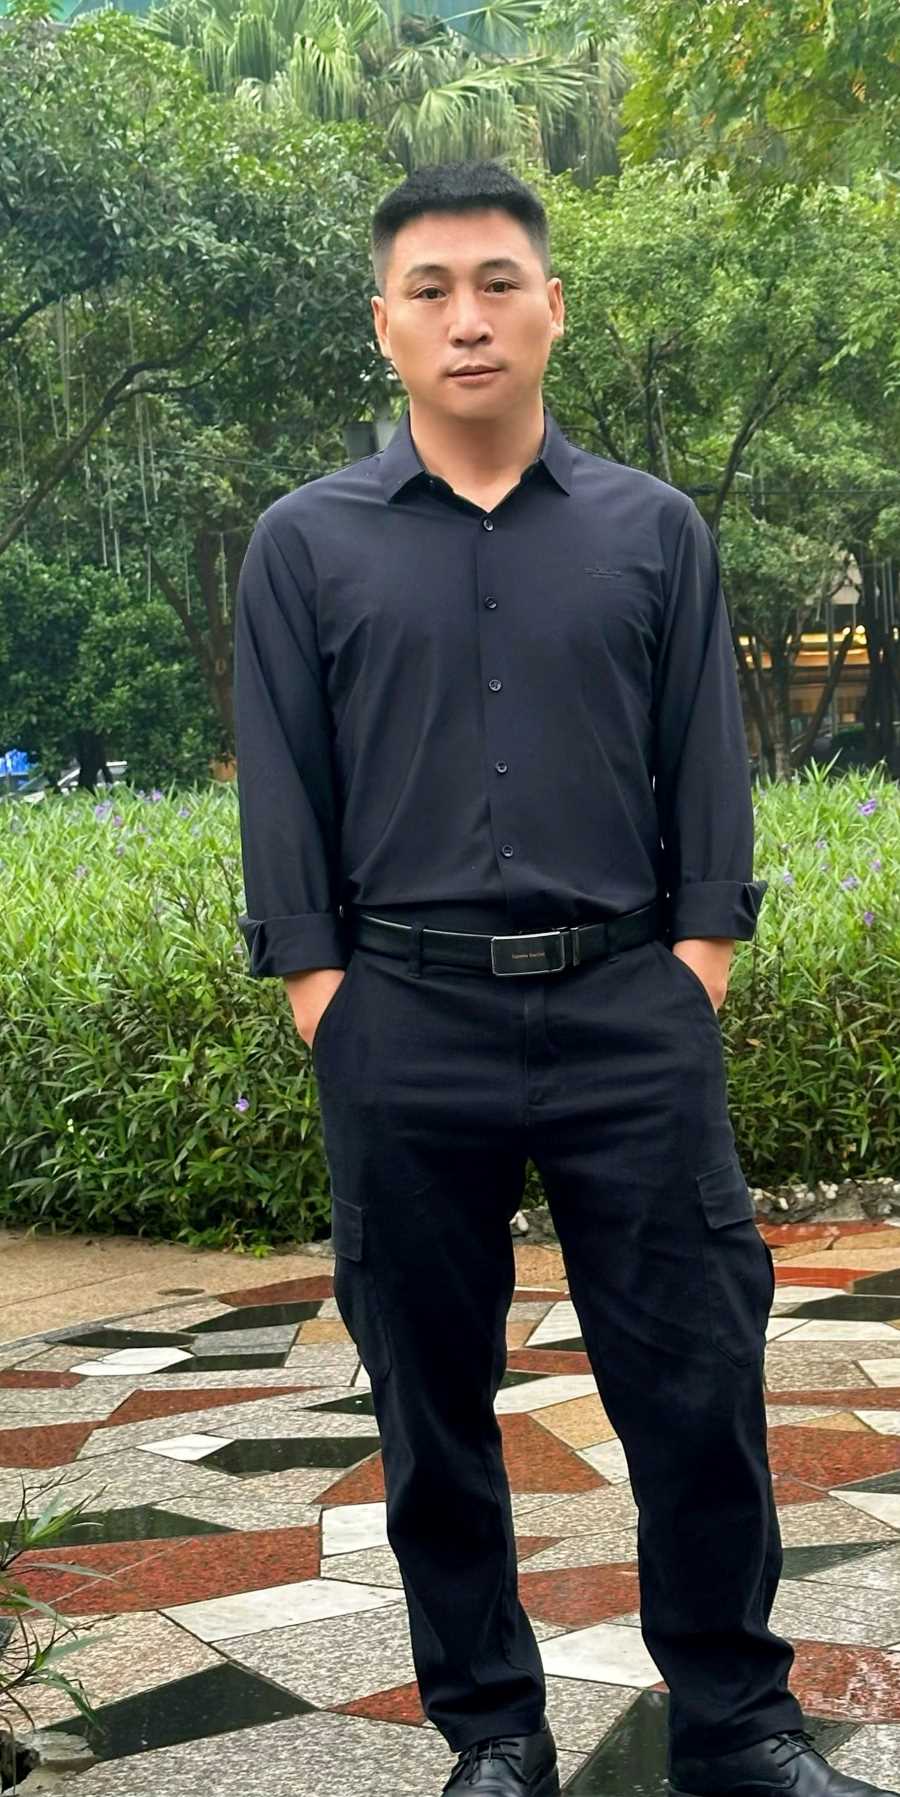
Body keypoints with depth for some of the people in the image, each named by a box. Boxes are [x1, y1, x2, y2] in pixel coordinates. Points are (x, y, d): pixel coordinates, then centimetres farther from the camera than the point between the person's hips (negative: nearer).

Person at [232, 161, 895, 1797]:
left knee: (698, 1382, 2)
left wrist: (696, 984, -2)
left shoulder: (655, 531, 8)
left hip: (630, 1014, 0)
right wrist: (326, 1014, -3)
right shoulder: (306, 545, 6)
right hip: (405, 1027, 0)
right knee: (434, 1403, 8)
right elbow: (284, 807, 4)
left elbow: (708, 784, 7)